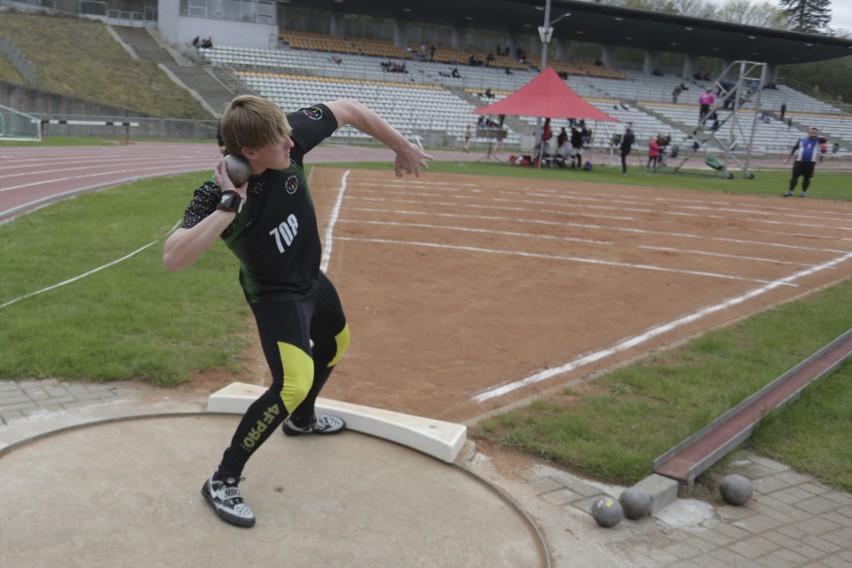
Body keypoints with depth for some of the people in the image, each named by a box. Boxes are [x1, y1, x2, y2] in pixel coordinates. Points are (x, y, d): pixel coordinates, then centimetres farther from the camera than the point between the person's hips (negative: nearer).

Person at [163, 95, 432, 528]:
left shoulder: (291, 136, -24)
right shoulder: (218, 194, -35)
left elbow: (348, 110, -11)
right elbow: (172, 258, -46)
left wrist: (401, 147, -6)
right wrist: (230, 206, -49)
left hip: (311, 279, 7)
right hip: (275, 295, -7)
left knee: (335, 344, 29)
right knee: (294, 383, -25)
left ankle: (301, 419, 57)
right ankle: (222, 482, -7)